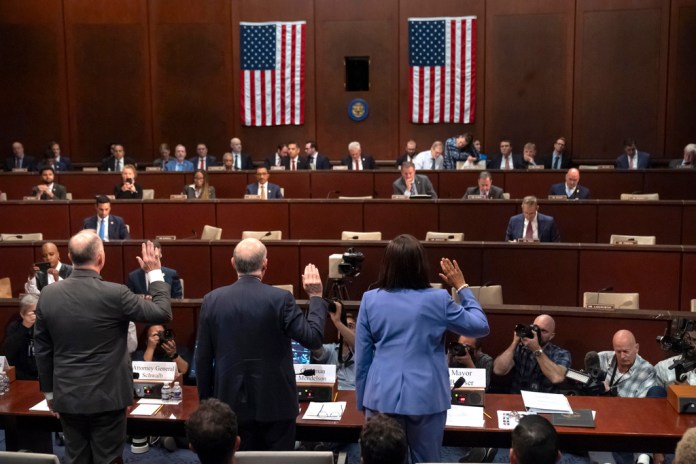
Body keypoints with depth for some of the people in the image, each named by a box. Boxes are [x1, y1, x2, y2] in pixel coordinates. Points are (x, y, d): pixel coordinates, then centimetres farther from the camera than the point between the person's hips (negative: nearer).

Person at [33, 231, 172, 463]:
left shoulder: (48, 294, -4)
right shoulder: (114, 294, -17)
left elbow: (41, 349, 5)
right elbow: (163, 312, -7)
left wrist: (49, 391, 16)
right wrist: (155, 273, 4)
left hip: (67, 396, 4)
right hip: (106, 396, -4)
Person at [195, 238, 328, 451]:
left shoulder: (212, 300, -4)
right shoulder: (280, 298, -14)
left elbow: (203, 359, 1)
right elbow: (313, 338, -12)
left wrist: (206, 400, 13)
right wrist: (316, 297, 0)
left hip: (232, 403, 3)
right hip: (275, 403, -2)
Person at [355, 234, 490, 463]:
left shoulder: (370, 300, -3)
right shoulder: (438, 299, -7)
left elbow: (361, 358, 2)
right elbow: (481, 326, 7)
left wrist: (362, 401, 13)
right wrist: (462, 287, 14)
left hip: (382, 397, 1)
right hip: (426, 397, -1)